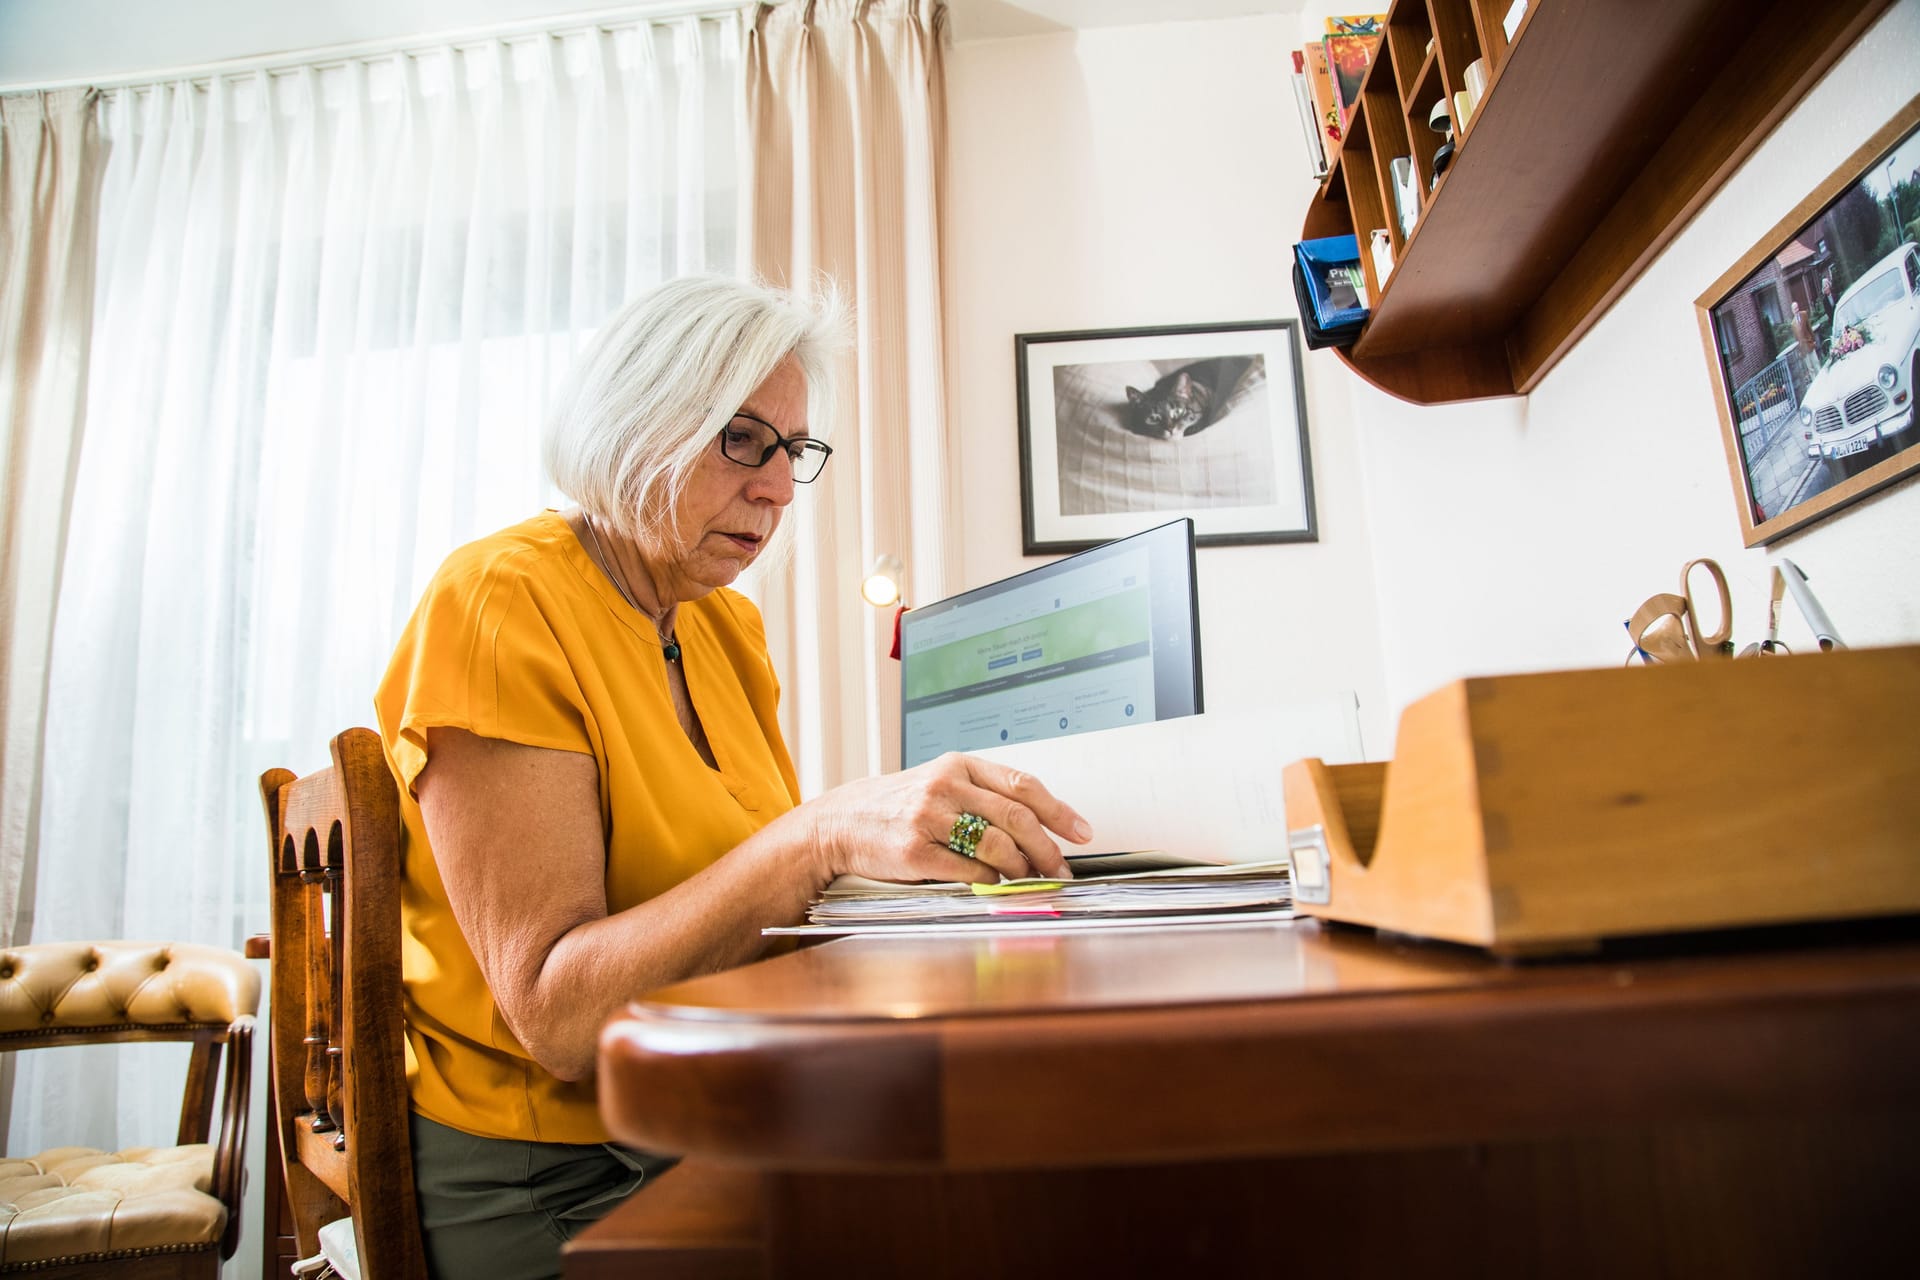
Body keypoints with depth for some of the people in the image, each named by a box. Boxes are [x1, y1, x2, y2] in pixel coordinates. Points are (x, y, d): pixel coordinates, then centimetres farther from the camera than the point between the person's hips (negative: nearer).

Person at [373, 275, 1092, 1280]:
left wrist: (938, 842, -12)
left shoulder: (728, 628, 8)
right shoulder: (500, 601, -15)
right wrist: (822, 837, -32)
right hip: (545, 1188, -6)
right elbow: (557, 1016, -22)